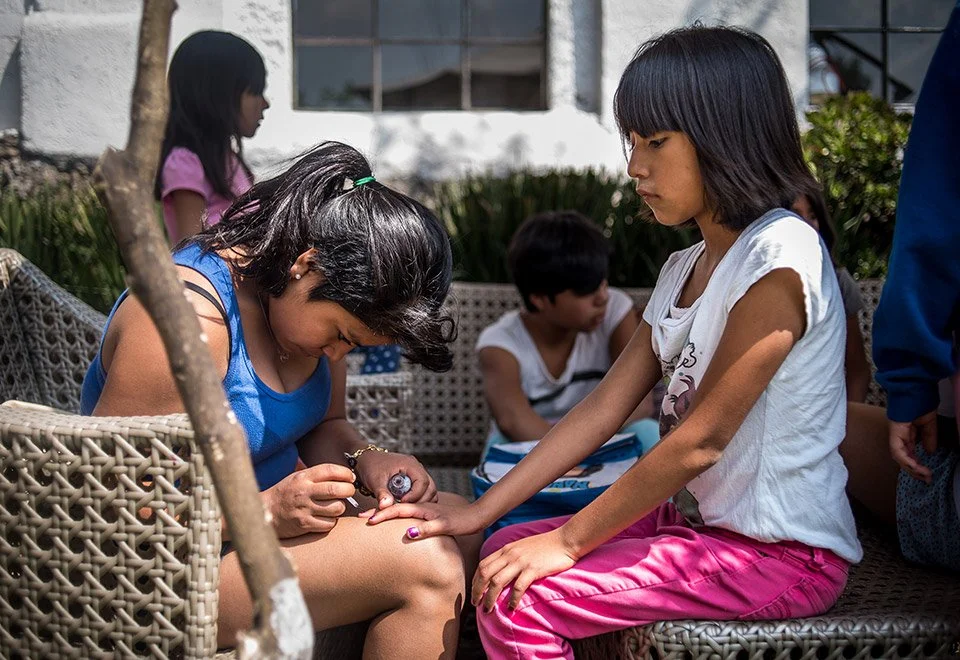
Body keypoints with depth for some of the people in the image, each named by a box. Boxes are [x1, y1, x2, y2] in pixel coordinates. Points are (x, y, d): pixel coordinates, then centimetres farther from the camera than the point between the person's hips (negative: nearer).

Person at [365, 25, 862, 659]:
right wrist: (477, 512, -1)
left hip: (783, 554, -9)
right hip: (699, 518, 9)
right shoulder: (685, 269, 10)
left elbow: (700, 440, -21)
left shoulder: (781, 257, -19)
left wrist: (568, 540, -15)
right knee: (507, 552, 7)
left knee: (519, 598, -17)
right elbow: (603, 408, 5)